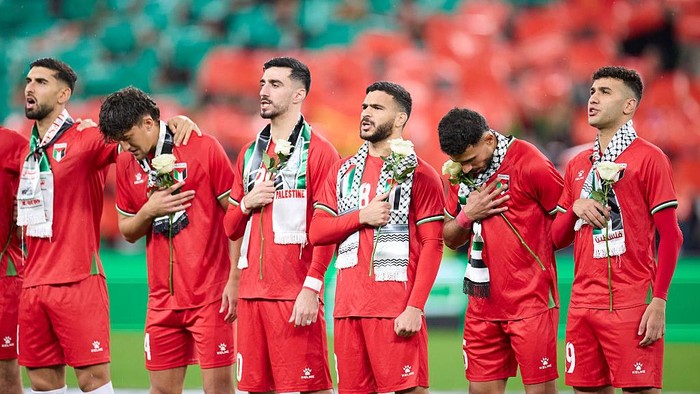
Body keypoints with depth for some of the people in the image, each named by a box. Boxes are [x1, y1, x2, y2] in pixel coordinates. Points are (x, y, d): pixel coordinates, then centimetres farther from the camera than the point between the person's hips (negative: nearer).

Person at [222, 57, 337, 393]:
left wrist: (311, 289, -17)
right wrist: (246, 204, 0)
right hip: (251, 290, 7)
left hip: (295, 293, -7)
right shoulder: (250, 153, 17)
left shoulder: (318, 152, -3)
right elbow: (231, 229, 21)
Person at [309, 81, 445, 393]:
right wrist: (361, 217, -7)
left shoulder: (419, 175, -1)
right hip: (347, 306, 5)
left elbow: (432, 246, -7)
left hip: (396, 308, -5)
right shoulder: (342, 172, 16)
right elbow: (316, 232, 10)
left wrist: (414, 307, -16)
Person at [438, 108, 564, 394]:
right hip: (484, 303, 6)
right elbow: (450, 239, 16)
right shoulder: (462, 173, 9)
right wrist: (467, 215, -3)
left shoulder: (530, 165, -12)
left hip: (530, 302, -6)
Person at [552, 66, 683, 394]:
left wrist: (659, 302, -14)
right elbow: (557, 238, 19)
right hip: (583, 302, 6)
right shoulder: (577, 165, 16)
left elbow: (670, 236, -6)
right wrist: (576, 209, -3)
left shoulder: (648, 158, -3)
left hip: (631, 304, -6)